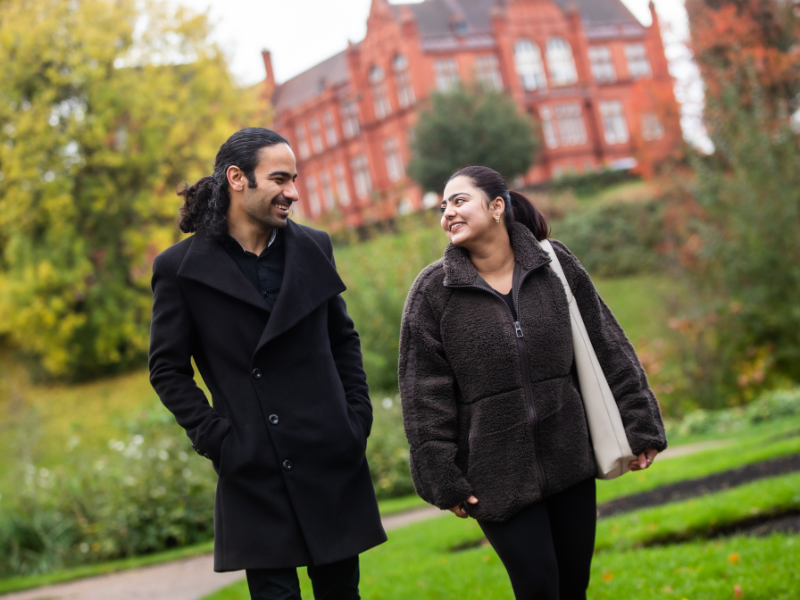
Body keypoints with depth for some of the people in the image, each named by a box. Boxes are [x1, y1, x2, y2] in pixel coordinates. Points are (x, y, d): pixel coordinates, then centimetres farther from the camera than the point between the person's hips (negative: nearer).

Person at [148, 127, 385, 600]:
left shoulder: (313, 248, 7)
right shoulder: (181, 268, -3)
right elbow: (168, 369, 1)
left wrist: (358, 416, 6)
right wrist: (215, 439, -7)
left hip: (332, 462, 3)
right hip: (253, 473, -3)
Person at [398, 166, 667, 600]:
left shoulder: (555, 265, 2)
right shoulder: (433, 291, -4)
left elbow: (609, 348, 7)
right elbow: (425, 396, -3)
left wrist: (640, 426, 4)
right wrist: (444, 481, -7)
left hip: (568, 459, 3)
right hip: (497, 476, -3)